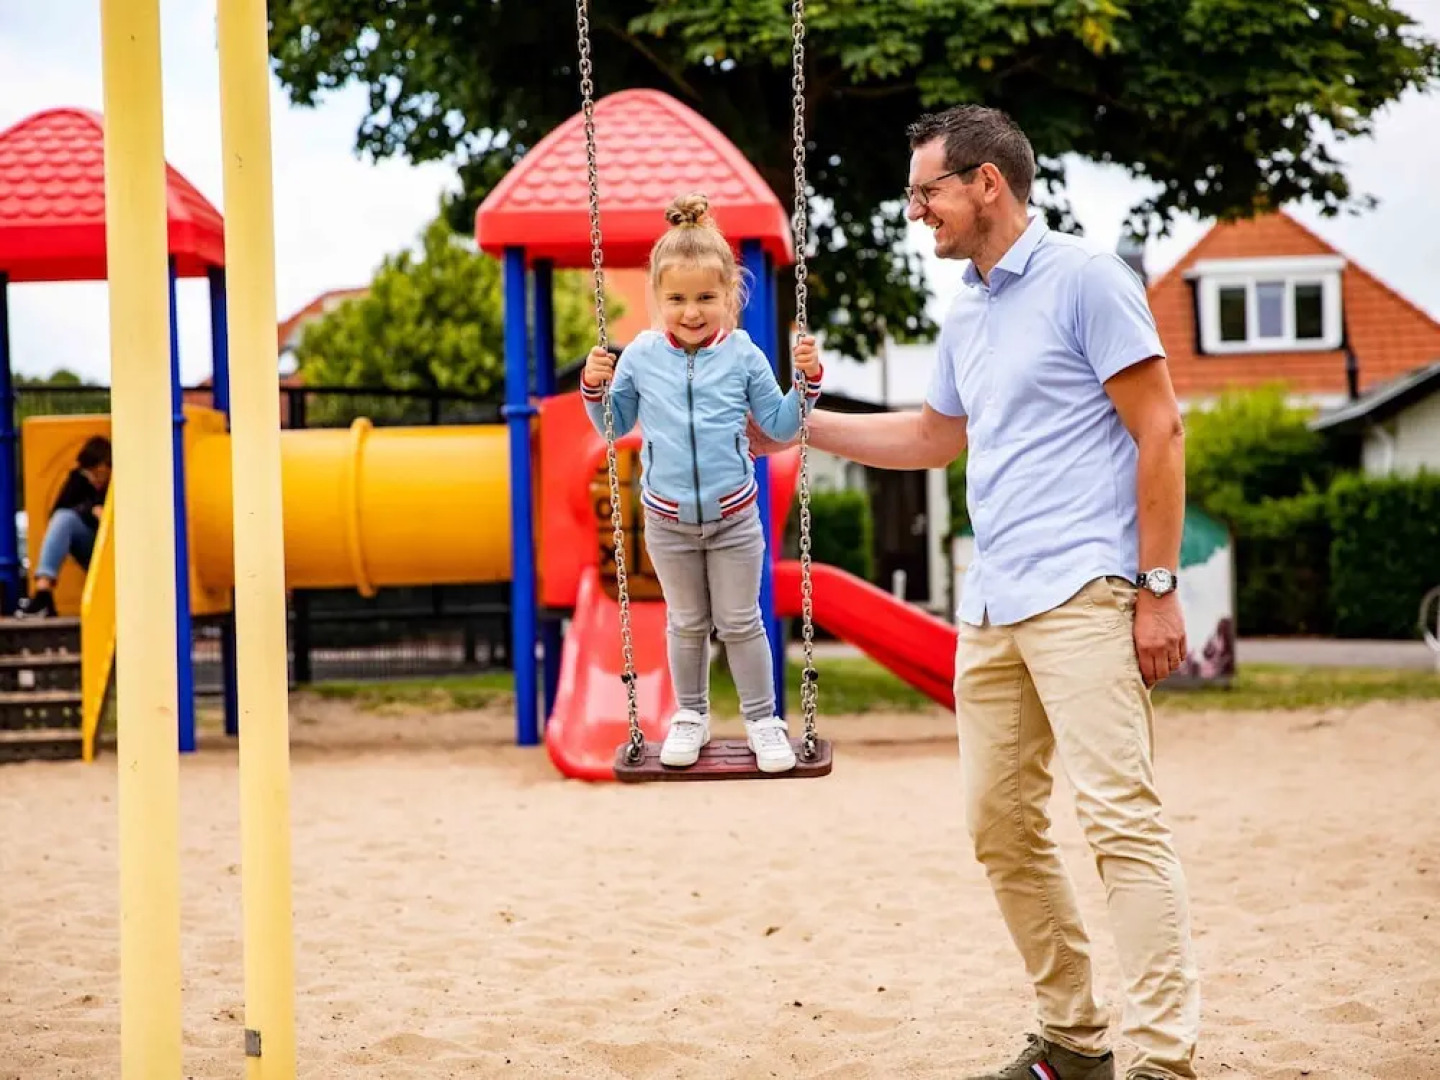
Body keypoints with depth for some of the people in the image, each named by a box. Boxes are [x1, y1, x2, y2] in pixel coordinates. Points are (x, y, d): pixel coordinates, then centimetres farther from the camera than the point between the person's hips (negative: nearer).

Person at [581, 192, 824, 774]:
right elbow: (615, 425, 7)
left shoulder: (743, 356, -9)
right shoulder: (641, 356, -7)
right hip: (668, 519, 1)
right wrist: (595, 387, -10)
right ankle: (690, 714, 31)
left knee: (741, 621, 8)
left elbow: (781, 425, 0)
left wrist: (807, 381, -14)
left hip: (733, 515, -1)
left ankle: (762, 716, 22)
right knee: (687, 623, 16)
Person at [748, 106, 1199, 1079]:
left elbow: (1159, 430, -8)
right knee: (1002, 826, 7)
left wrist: (1159, 588, -12)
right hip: (993, 610, 9)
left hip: (1083, 596, -8)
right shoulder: (966, 315, 18)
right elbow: (934, 437, 33)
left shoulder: (1086, 280, -5)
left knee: (1121, 815, -15)